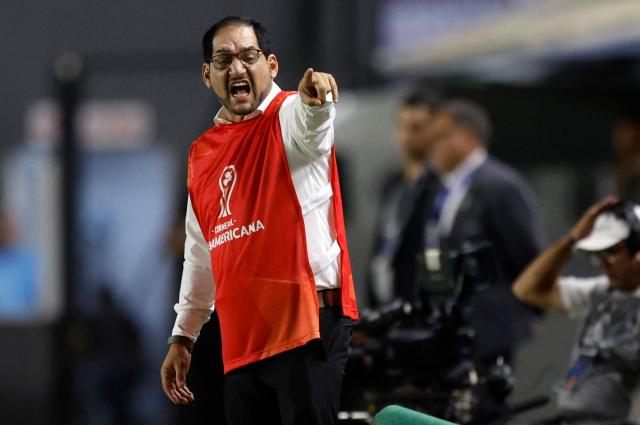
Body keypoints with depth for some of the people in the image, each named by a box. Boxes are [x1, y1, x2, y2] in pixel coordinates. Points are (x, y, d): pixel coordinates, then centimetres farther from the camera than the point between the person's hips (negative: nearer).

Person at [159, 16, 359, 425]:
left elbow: (312, 118, -29)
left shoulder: (291, 117, -2)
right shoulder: (202, 153, 16)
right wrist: (183, 335, 25)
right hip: (242, 341, 6)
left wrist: (316, 97, -53)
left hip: (308, 326, -6)